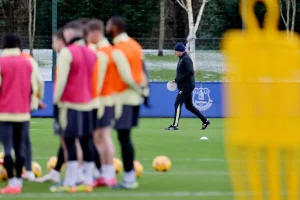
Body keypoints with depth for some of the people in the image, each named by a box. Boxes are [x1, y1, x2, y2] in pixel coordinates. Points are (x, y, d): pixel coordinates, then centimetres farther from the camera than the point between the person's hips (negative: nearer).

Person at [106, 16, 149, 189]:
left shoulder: (118, 51, -17)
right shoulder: (134, 45, 11)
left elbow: (127, 78, -20)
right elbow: (142, 69, 12)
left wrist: (139, 90, -6)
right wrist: (144, 90, 12)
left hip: (124, 97, -9)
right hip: (135, 96, 9)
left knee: (124, 136, -5)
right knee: (125, 136, 13)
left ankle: (129, 178, -5)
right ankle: (130, 175, 14)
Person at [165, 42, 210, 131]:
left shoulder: (186, 59, -16)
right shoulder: (182, 59, 16)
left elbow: (190, 72, -24)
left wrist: (178, 79, -19)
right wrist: (176, 80, 9)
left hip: (186, 86, -10)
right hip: (186, 86, 10)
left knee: (178, 104, -10)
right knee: (189, 106, 14)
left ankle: (175, 125, -9)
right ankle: (205, 121, 18)